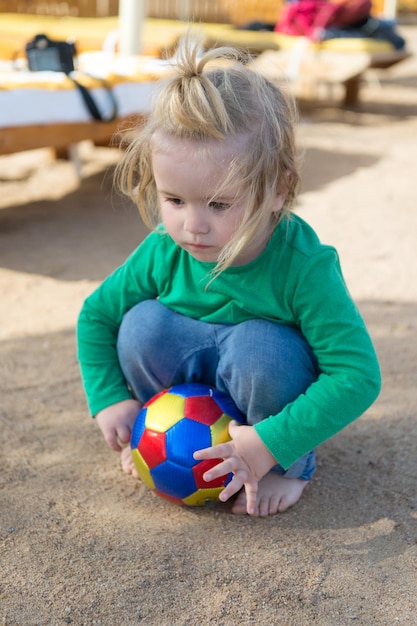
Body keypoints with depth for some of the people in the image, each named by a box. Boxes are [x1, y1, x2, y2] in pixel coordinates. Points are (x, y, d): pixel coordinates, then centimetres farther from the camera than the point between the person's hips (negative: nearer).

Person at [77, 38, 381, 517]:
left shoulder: (303, 266, -31)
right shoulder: (164, 252, -19)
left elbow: (359, 377, -32)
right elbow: (95, 315, -1)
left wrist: (271, 445, -35)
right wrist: (110, 399, -10)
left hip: (273, 400, -2)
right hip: (192, 389, 3)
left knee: (260, 345, -35)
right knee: (143, 325, -23)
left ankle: (290, 468, -6)